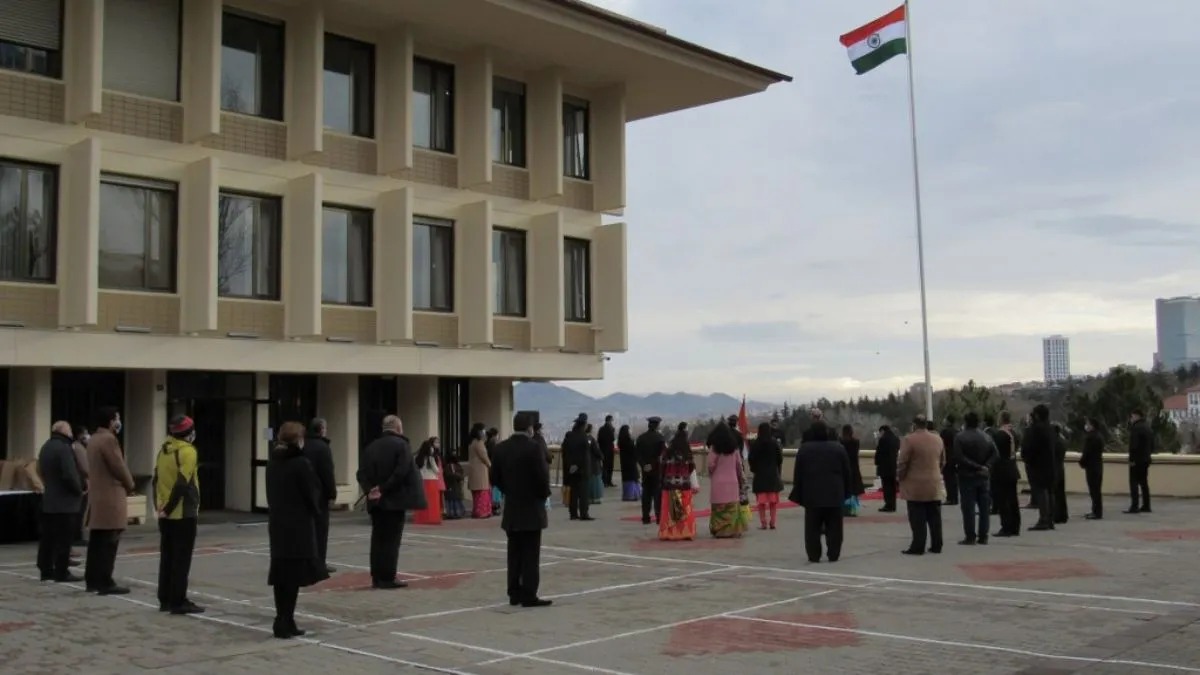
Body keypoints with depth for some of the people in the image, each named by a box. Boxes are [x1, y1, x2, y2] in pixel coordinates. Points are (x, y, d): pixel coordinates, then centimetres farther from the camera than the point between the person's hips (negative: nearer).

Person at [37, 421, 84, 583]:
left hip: (49, 500, 10)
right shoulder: (64, 448, -18)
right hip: (64, 501, -10)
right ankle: (62, 572, -4)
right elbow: (70, 475, -23)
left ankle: (46, 570, 16)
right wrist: (79, 490, -8)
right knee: (63, 539, -5)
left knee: (48, 537, 12)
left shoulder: (45, 447, 14)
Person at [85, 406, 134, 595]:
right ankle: (105, 583, -7)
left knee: (96, 542, 12)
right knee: (109, 543, -8)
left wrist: (125, 484, 14)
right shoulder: (109, 439, -15)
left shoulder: (93, 439, 16)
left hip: (97, 496, 10)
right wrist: (129, 485, 1)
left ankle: (92, 580, 16)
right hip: (110, 497, -10)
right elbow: (119, 467, -17)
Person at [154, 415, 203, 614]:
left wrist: (159, 505, 14)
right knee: (181, 559, -3)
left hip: (165, 515, 8)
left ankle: (165, 600, 16)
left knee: (167, 557, 12)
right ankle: (178, 602, -2)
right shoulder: (188, 451, -13)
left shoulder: (163, 450, 11)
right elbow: (182, 484, -20)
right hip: (183, 514, -8)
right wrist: (169, 508, -12)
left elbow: (157, 480, 13)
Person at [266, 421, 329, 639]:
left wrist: (278, 510, 12)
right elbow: (312, 495, -10)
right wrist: (316, 514, 7)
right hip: (299, 525, -7)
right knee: (293, 575, -3)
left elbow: (271, 493, 10)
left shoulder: (272, 463, 8)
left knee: (281, 574, 10)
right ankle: (284, 623, -3)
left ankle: (284, 622, 15)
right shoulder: (301, 464, -14)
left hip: (277, 523, 7)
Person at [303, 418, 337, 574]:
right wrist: (332, 494, -12)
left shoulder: (304, 446, 10)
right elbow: (327, 473, -17)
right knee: (320, 529, -3)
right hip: (320, 494, -7)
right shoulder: (323, 447, -13)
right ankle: (319, 563, -2)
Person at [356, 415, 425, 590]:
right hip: (395, 499, -6)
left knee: (378, 538, 10)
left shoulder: (371, 447, 11)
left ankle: (377, 577, 12)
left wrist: (370, 489, -6)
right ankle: (388, 578, -2)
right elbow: (401, 472, -18)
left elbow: (362, 473, 4)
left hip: (376, 501, 6)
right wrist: (384, 489, -13)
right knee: (391, 539, -3)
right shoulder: (401, 444, -7)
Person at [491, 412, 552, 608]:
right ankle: (529, 595, -3)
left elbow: (496, 476, 8)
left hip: (511, 508, 6)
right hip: (531, 508, -6)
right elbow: (542, 477, -16)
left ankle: (514, 594, 13)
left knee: (514, 553, 11)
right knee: (530, 554, -3)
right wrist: (544, 495, 3)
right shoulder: (533, 448, -15)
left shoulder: (501, 448, 3)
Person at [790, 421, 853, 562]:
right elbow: (847, 472, 6)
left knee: (813, 528, 4)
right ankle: (833, 555, 8)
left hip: (812, 494, 0)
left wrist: (798, 495, 5)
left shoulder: (804, 449, 0)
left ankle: (813, 556, 4)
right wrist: (846, 492, 14)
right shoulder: (838, 448, 2)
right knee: (834, 527, 7)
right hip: (834, 494, 1)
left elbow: (798, 474, 0)